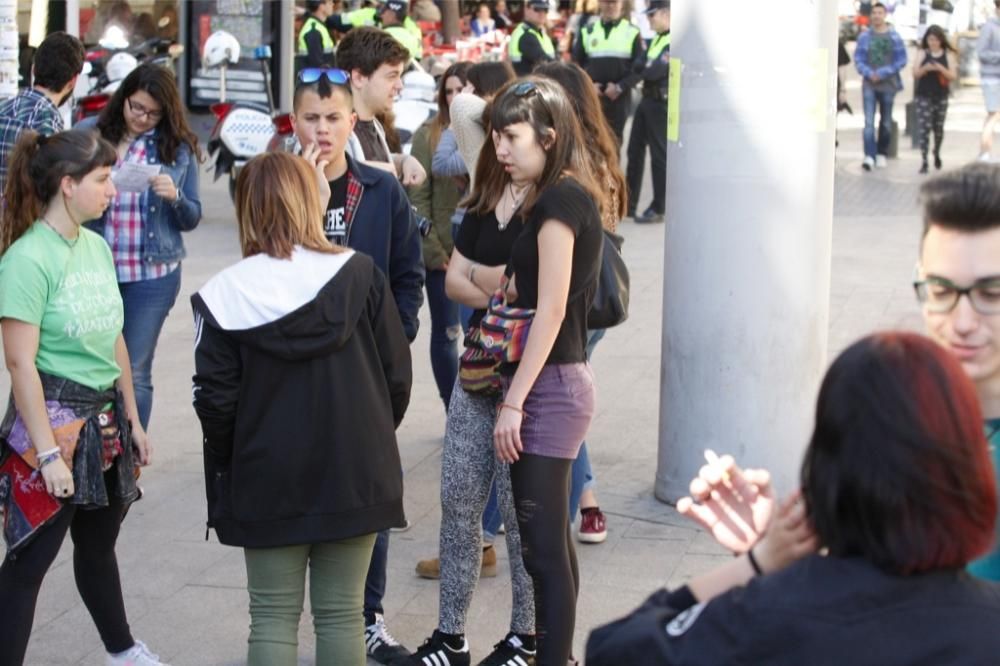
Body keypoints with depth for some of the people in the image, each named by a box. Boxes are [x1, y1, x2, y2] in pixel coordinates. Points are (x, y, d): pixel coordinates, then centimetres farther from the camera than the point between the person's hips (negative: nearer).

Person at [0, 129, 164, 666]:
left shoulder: (96, 246, 5)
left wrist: (132, 420, 16)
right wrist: (48, 452, -20)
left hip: (104, 418, 8)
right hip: (53, 420, -8)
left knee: (98, 541, 23)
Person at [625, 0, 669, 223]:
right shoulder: (657, 39, 16)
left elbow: (655, 71, -20)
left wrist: (642, 70, -1)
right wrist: (646, 69, -2)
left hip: (662, 104, -9)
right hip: (647, 100, 9)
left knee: (659, 155, -3)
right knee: (635, 151, 11)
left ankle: (658, 209, 4)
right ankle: (628, 204, 18)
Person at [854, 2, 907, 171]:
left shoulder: (894, 37, -1)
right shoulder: (865, 36, 3)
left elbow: (901, 60, -3)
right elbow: (858, 58, 3)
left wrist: (882, 73, -12)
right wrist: (868, 73, -13)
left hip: (888, 84, 0)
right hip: (869, 84, 0)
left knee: (886, 122, 9)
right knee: (869, 121, -12)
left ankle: (882, 154, 23)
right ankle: (869, 156, -17)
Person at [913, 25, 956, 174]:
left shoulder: (948, 56, 2)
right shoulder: (922, 54, 2)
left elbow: (953, 76, -4)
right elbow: (915, 74, -2)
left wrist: (941, 69, -21)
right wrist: (925, 69, -23)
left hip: (941, 97, 1)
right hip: (924, 96, -1)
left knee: (938, 128, 12)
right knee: (924, 128, -8)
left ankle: (937, 153, 36)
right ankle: (923, 160, -9)